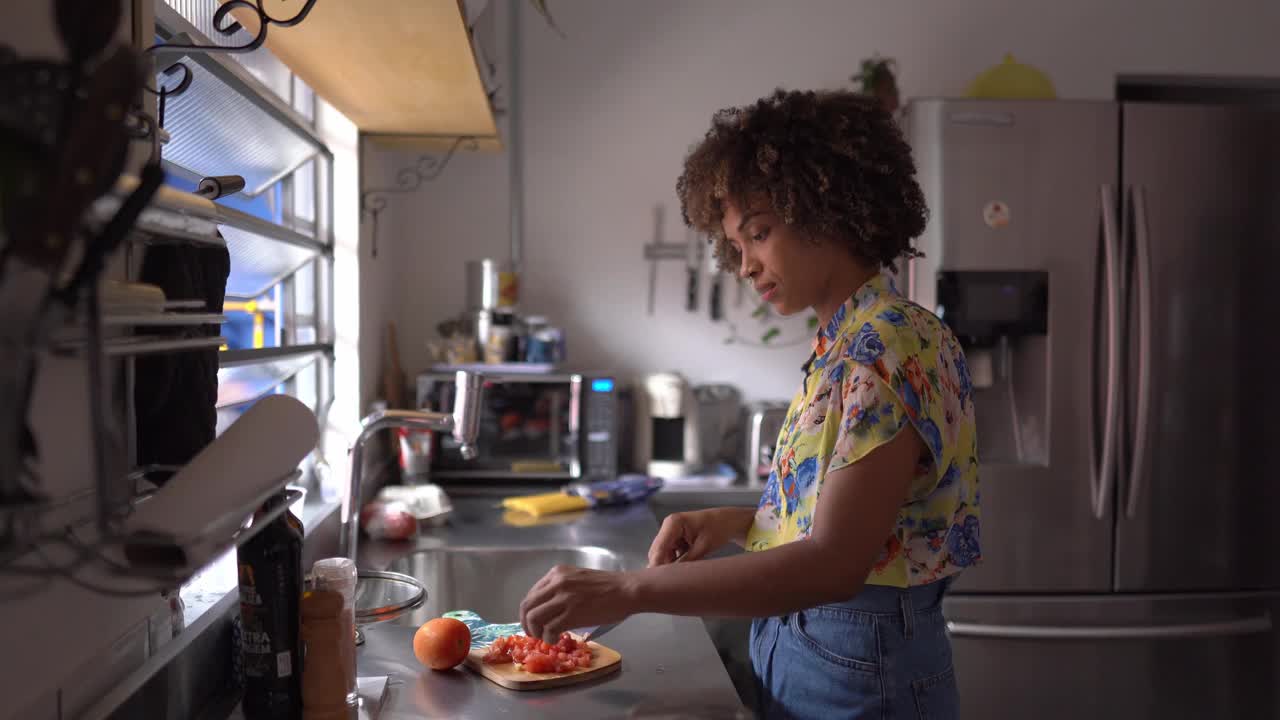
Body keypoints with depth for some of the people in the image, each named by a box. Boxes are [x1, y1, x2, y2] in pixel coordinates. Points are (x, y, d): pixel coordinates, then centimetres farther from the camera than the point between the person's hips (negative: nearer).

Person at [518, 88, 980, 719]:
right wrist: (737, 523, -4)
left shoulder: (893, 341, -21)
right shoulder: (843, 342, 6)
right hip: (803, 639, 8)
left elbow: (835, 562, -29)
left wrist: (629, 589, -31)